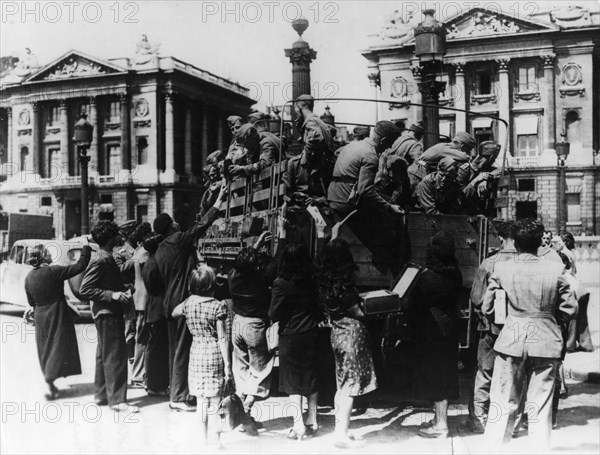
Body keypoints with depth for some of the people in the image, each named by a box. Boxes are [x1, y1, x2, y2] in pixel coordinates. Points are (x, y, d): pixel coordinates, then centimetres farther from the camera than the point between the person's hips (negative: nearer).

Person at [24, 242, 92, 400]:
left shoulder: (29, 277, -2)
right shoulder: (54, 271, -18)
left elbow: (31, 302, 8)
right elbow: (80, 266, -18)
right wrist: (86, 247, -9)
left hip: (40, 318, 5)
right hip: (57, 316, -5)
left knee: (45, 350, 15)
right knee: (58, 348, 2)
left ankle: (50, 383, 22)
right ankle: (49, 383, -7)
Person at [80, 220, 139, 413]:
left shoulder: (107, 259, 12)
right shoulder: (100, 261, -17)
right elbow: (85, 289, -21)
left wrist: (123, 290, 12)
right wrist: (112, 295, -25)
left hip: (111, 312, 10)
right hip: (106, 313, -10)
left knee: (104, 354, 15)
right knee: (115, 355, -8)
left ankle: (102, 395, 24)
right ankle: (117, 399, -5)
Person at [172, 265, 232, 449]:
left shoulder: (188, 303, 0)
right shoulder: (218, 306, -12)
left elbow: (174, 313, 23)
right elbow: (222, 338, -11)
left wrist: (192, 296, 20)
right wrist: (227, 364, -7)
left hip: (196, 354, 4)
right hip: (215, 355, -4)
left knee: (202, 400, 13)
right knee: (214, 400, 4)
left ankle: (204, 437, 21)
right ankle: (213, 437, 6)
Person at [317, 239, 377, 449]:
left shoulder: (325, 280, 5)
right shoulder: (345, 280, -18)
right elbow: (356, 312, -16)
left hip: (337, 332, 8)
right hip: (352, 332, -8)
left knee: (342, 385, 16)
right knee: (350, 386, -1)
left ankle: (340, 430, 23)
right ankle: (342, 435, 4)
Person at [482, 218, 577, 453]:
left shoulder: (501, 269, -6)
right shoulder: (556, 270, -6)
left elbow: (487, 308, 0)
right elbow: (569, 309, 0)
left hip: (511, 340, 0)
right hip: (546, 342, 0)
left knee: (504, 403, 9)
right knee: (540, 406, 8)